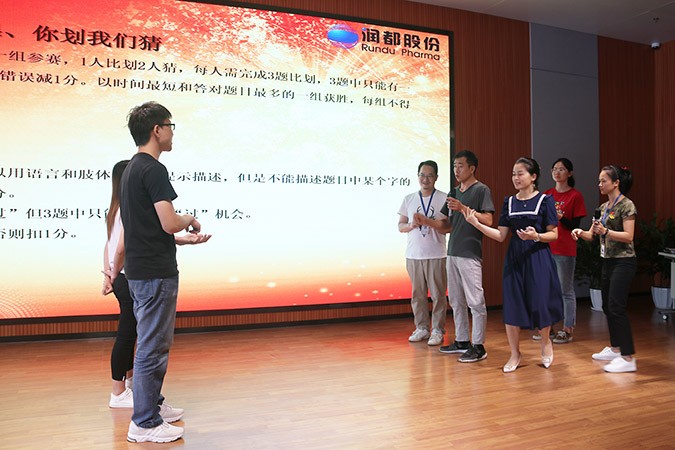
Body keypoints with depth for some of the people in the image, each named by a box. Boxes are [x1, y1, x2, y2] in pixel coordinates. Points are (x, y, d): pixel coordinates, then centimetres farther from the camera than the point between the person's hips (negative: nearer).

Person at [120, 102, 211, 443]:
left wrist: (186, 238, 20)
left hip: (140, 270, 10)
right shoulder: (153, 169, -16)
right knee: (153, 347, -1)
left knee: (152, 343, 20)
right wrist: (190, 220, -3)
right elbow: (169, 223, -24)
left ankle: (152, 404, 33)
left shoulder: (131, 169, 15)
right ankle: (144, 424, 10)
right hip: (155, 273, -10)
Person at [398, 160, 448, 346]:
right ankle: (421, 328, 20)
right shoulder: (409, 199, 10)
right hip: (413, 254, 3)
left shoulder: (444, 198, 0)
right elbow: (400, 225, 11)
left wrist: (428, 222, -17)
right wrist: (412, 225, -10)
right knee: (418, 294, 9)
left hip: (436, 255, -3)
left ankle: (437, 330, 11)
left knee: (438, 294, 0)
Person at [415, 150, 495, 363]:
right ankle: (462, 341, 24)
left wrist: (463, 208, -22)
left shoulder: (481, 190, -4)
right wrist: (426, 221, -1)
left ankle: (478, 346, 3)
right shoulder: (454, 193, 17)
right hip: (452, 253, 8)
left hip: (470, 254, -8)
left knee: (475, 301, -4)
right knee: (456, 301, 13)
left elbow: (488, 221, -14)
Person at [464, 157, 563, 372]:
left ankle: (546, 342, 29)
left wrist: (536, 236, -22)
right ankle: (515, 353, 18)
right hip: (514, 259, 4)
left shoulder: (544, 200, -3)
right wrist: (476, 223, -6)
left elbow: (554, 234, -2)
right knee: (512, 305, 3)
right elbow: (501, 235, 4)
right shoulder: (509, 202, 8)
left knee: (539, 303, -2)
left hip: (538, 258, -3)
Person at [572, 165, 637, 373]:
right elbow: (592, 234, 12)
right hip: (608, 261, 8)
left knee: (616, 308, -11)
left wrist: (605, 231, -30)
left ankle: (628, 358, -7)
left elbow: (628, 236, -18)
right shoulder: (604, 207, 13)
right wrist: (581, 232, -8)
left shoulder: (626, 205, -10)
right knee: (607, 307, 13)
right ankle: (615, 349, 25)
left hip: (623, 262, -8)